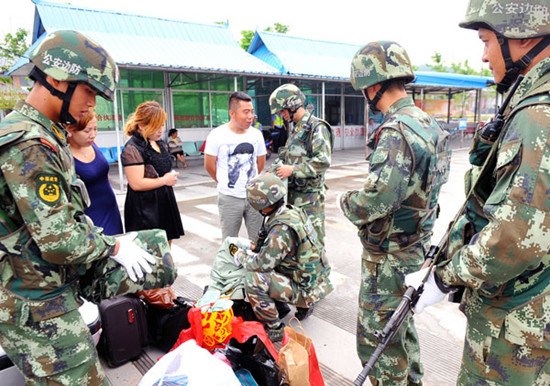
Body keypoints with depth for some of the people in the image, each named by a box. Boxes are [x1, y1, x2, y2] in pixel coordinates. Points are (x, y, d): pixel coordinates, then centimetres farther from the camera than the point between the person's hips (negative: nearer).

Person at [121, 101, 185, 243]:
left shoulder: (157, 142, 8)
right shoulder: (133, 149, -20)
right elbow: (136, 184, -26)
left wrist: (172, 174, 3)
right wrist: (165, 180, -16)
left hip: (164, 203, 9)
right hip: (145, 209, -8)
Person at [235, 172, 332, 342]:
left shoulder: (282, 229, -29)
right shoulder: (293, 212, -2)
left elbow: (262, 264, -23)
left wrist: (241, 256, -5)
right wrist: (256, 248, 5)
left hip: (305, 289, -9)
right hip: (314, 279, 9)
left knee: (253, 279, -19)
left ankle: (275, 329, -3)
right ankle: (304, 305, 22)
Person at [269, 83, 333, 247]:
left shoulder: (317, 127, -13)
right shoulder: (295, 130, 15)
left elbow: (323, 161, -23)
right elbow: (285, 154, 23)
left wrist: (292, 169, -21)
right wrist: (277, 166, 3)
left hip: (309, 197, -9)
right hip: (292, 193, 9)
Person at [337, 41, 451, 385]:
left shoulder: (396, 131, -25)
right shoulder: (428, 123, 5)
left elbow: (375, 202, -32)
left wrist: (345, 201, -11)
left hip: (389, 256, -10)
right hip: (418, 246, 10)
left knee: (377, 340, 8)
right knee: (403, 324, 28)